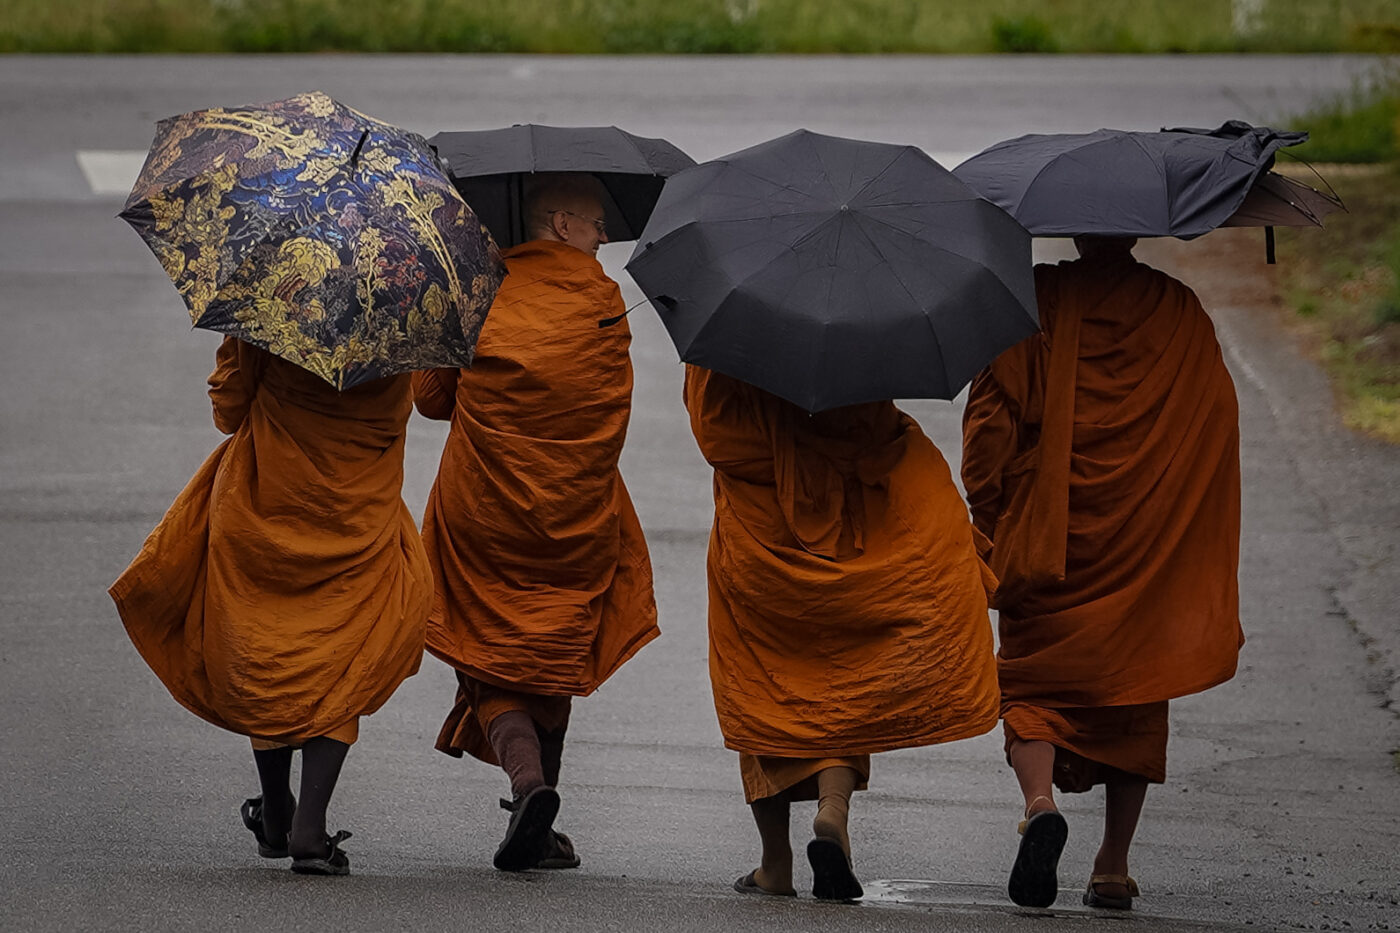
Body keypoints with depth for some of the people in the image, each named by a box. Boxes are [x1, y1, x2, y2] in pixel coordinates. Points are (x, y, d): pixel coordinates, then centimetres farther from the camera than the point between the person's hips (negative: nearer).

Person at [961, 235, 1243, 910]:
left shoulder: (1036, 300, -5)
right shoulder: (1179, 312, 0)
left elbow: (991, 418, -8)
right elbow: (1217, 421, 3)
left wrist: (989, 524, 1)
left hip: (1047, 542, -2)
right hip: (1148, 551, 2)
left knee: (1030, 682, 8)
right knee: (1132, 688, 14)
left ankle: (1040, 801, -21)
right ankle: (1113, 867, 12)